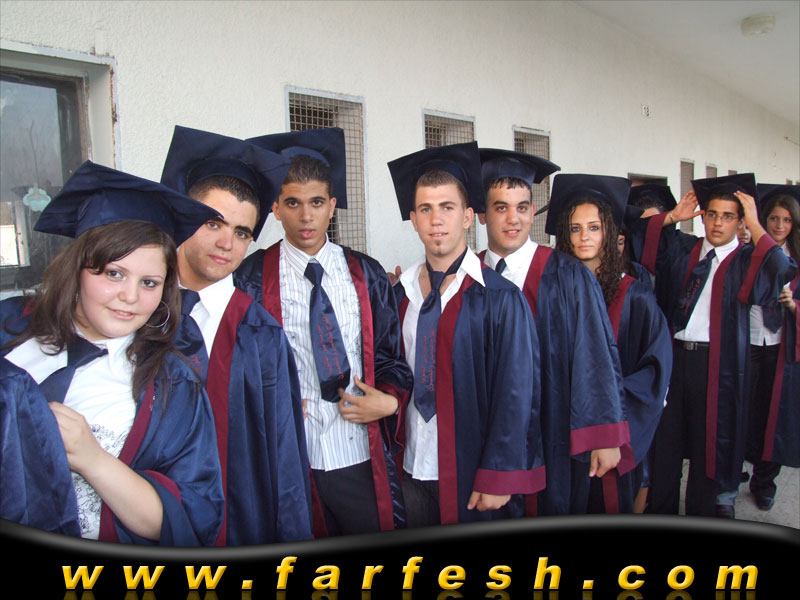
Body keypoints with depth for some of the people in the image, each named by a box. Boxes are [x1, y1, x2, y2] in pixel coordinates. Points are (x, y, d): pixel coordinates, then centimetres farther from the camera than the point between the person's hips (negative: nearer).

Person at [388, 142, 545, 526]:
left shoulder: (499, 299, -11)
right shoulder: (401, 295, 3)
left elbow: (515, 394, -11)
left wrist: (497, 478, -12)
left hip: (472, 478, -4)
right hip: (412, 470, 4)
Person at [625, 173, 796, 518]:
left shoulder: (746, 261, 2)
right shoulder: (681, 249, 10)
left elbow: (780, 272, -19)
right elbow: (634, 234, 10)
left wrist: (755, 226, -12)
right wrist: (674, 216, 2)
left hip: (718, 363, -2)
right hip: (672, 356, 2)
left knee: (708, 439, 8)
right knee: (664, 437, 10)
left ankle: (701, 510, 27)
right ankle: (660, 510, 26)